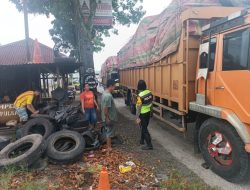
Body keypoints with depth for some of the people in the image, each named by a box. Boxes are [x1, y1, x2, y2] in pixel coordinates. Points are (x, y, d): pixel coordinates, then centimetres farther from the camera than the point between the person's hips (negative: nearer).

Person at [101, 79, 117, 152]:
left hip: (108, 117, 10)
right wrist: (107, 118, -20)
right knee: (109, 132, 3)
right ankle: (109, 147, 16)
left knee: (108, 131, 21)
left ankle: (109, 144, 35)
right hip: (109, 118, -10)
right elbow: (105, 108, -27)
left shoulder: (105, 93, 6)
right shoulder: (108, 96, -26)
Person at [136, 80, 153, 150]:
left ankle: (149, 145, 7)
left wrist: (137, 118, -16)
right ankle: (142, 140, 39)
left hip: (142, 114, -8)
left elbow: (139, 107, -22)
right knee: (144, 127, 23)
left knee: (144, 129, 2)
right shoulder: (149, 93, -2)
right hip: (148, 112, 8)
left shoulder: (140, 96, -25)